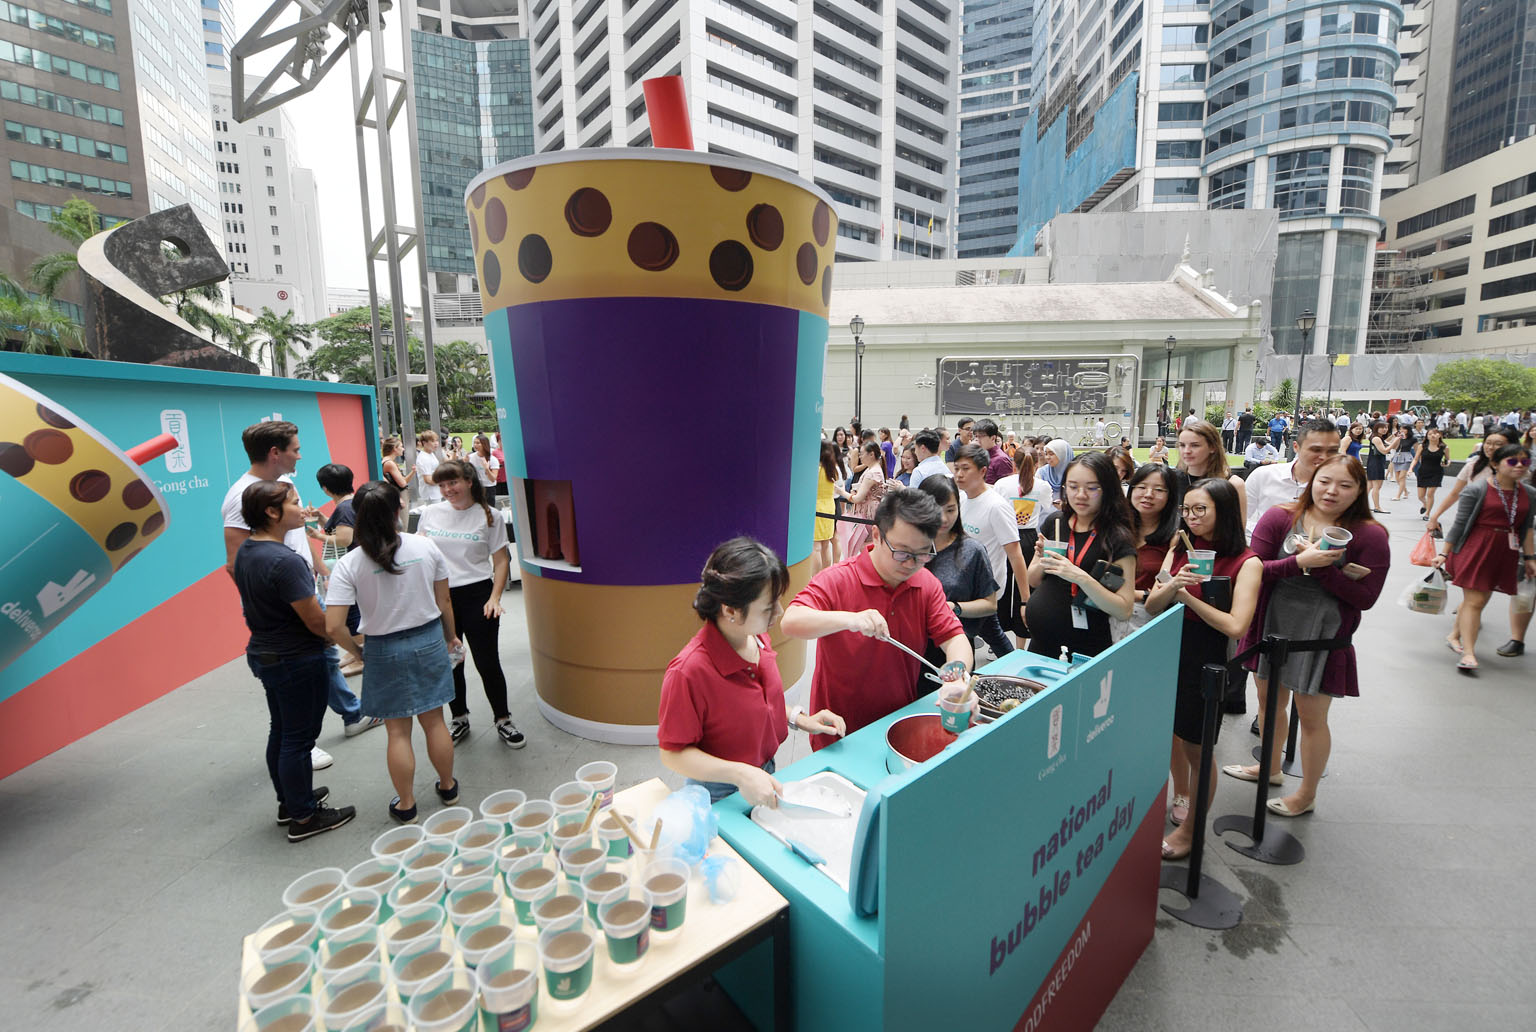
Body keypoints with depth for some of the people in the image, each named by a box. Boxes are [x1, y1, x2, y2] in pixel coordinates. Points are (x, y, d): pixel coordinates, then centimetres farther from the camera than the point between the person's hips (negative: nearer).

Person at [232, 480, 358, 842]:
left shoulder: (245, 551, 3)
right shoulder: (284, 561, -27)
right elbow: (317, 622, -26)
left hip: (264, 653, 10)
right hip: (297, 659, -10)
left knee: (281, 731, 22)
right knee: (299, 738, 4)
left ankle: (289, 800, 39)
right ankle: (304, 818, 19)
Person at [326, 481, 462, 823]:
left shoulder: (349, 565, -14)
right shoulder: (425, 546, -10)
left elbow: (333, 627, -17)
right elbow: (444, 601, -1)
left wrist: (356, 651, 2)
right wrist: (450, 636, 14)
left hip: (384, 651, -2)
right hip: (428, 640, 2)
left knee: (398, 731, 12)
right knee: (434, 721, 16)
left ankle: (406, 804, 26)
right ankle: (448, 788, 33)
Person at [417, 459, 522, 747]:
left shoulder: (489, 516, -3)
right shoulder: (430, 513, 6)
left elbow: (501, 561, -2)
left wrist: (494, 598, -12)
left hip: (476, 594, -3)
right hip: (439, 597, 3)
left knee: (487, 662, 2)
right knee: (449, 663, 13)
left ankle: (503, 719, 19)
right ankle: (459, 718, 33)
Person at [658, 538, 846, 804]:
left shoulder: (758, 639, -5)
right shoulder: (689, 671, -31)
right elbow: (673, 754, -22)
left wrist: (799, 719, -1)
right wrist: (740, 774, -30)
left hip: (766, 776, 6)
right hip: (719, 797, -5)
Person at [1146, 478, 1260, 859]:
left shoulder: (1246, 563, -11)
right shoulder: (1182, 551, 3)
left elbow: (1236, 626, -20)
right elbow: (1150, 607, 2)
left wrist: (1187, 596, -16)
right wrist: (1172, 585, -17)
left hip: (1207, 659, -5)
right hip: (1169, 650, 5)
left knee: (1197, 749, 9)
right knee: (1172, 734, 20)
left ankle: (1190, 830, 27)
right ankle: (1180, 799, 45)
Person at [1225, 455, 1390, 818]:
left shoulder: (1370, 535, -8)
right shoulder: (1279, 518, -5)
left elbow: (1366, 597, -12)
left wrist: (1322, 568, -23)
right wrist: (1300, 562, -27)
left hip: (1322, 638, -3)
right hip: (1271, 628, 3)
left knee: (1312, 717, 10)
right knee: (1269, 700, 21)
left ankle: (1307, 794, 33)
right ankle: (1269, 768, 46)